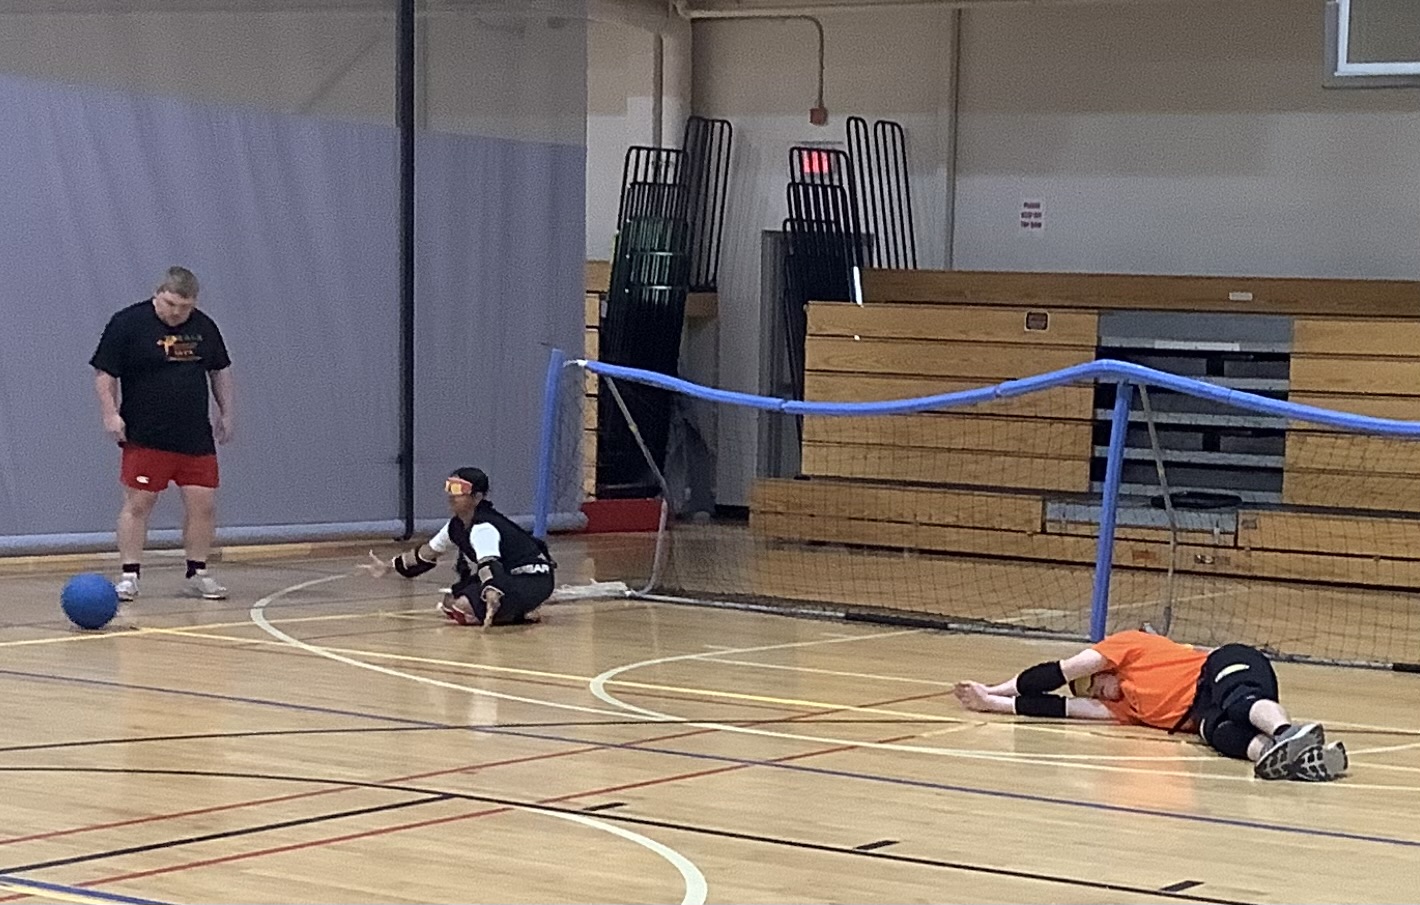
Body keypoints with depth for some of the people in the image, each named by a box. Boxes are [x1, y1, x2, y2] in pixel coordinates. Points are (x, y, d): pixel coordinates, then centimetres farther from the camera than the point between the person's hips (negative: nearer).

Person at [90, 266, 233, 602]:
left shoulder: (204, 326, 7)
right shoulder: (127, 323, -8)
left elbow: (220, 370, 19)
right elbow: (104, 373, -5)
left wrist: (226, 414, 16)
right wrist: (111, 414, -13)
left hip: (195, 436, 4)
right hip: (145, 437, -4)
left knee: (203, 503, 1)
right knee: (137, 503, -3)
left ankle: (198, 574, 13)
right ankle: (129, 575, 4)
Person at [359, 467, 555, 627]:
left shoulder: (483, 527, -25)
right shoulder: (457, 526, 4)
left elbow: (489, 564, -42)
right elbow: (428, 551, 20)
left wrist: (492, 597, -59)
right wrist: (389, 566, 23)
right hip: (509, 577, 10)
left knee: (463, 609, -25)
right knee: (449, 602, 13)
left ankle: (523, 613, -9)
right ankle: (519, 608, 10)